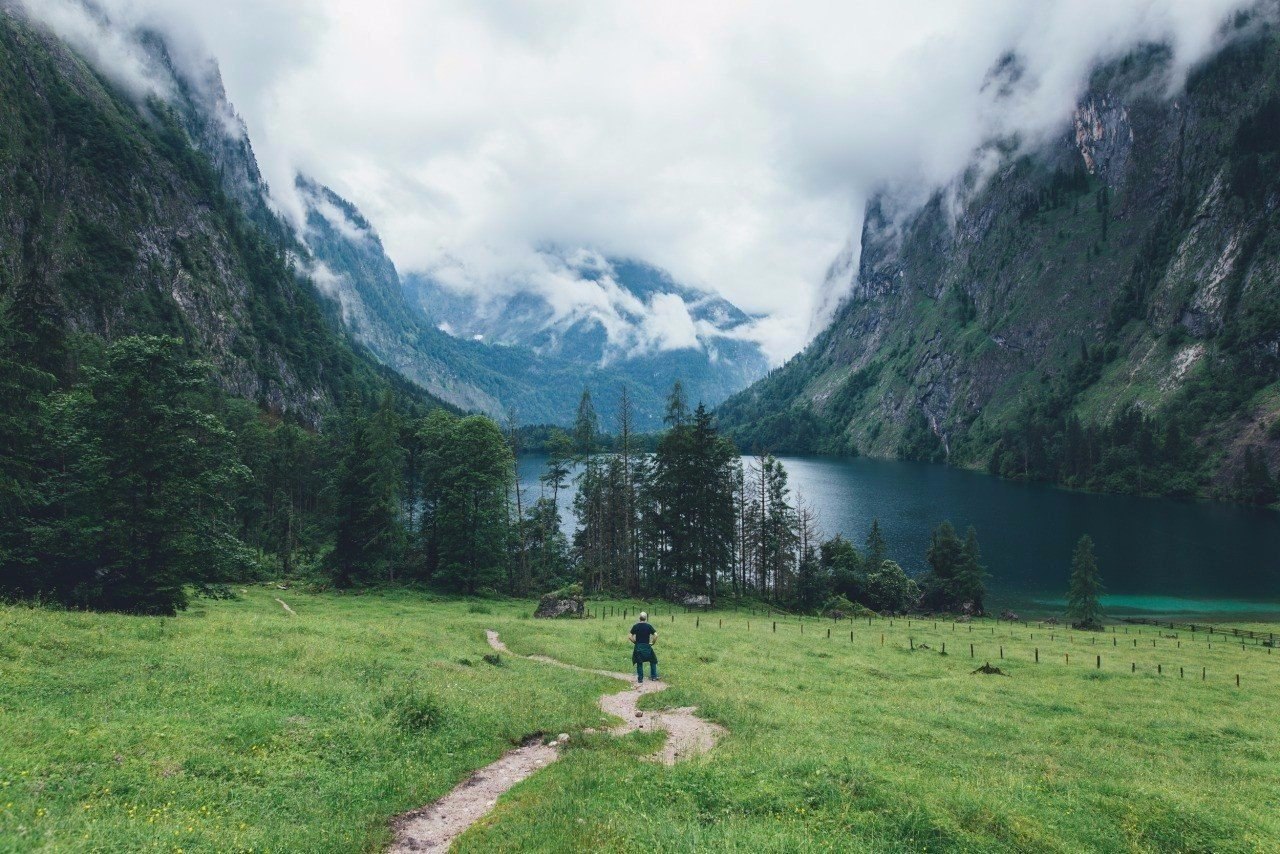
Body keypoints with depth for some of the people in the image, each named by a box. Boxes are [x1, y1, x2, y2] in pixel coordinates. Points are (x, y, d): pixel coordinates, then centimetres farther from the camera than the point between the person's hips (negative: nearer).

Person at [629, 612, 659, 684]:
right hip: (646, 646, -1)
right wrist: (653, 643, 1)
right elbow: (655, 635, -13)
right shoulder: (649, 626, -5)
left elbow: (630, 636, -3)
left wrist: (635, 642, 9)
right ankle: (654, 676, 19)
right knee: (653, 661, 17)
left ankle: (640, 679, 12)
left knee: (639, 663, 11)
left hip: (638, 647, 1)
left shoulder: (635, 626, -1)